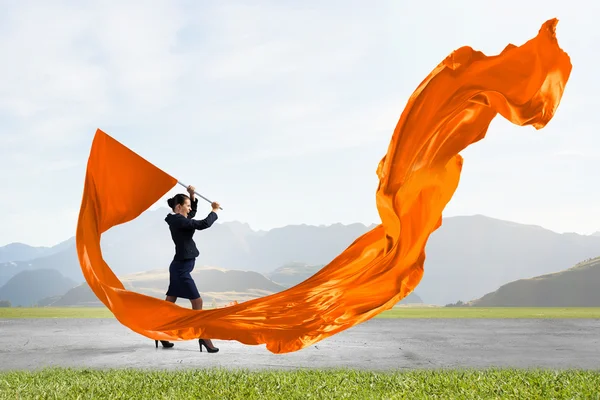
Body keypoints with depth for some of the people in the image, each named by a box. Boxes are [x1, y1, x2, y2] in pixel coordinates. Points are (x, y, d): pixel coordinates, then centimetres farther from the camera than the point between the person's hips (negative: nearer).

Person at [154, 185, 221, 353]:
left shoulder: (177, 220, 11)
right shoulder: (179, 221, -18)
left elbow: (193, 214, 29)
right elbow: (203, 224, -23)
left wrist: (192, 196, 15)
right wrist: (214, 211, -7)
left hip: (179, 266, 10)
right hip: (181, 268, -10)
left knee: (169, 302, 14)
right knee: (197, 301, -5)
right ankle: (203, 337, 1)